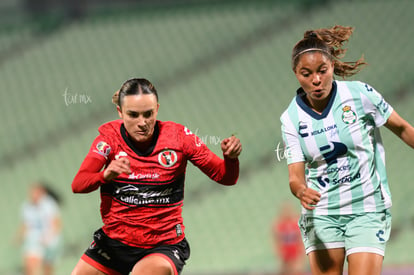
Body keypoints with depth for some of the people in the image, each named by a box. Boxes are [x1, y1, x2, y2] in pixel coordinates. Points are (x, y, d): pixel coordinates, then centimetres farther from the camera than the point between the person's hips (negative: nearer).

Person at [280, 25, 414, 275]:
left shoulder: (359, 94, -10)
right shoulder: (291, 119, -4)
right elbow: (296, 175, -8)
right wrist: (301, 190, -30)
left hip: (367, 210, -2)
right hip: (321, 214, 2)